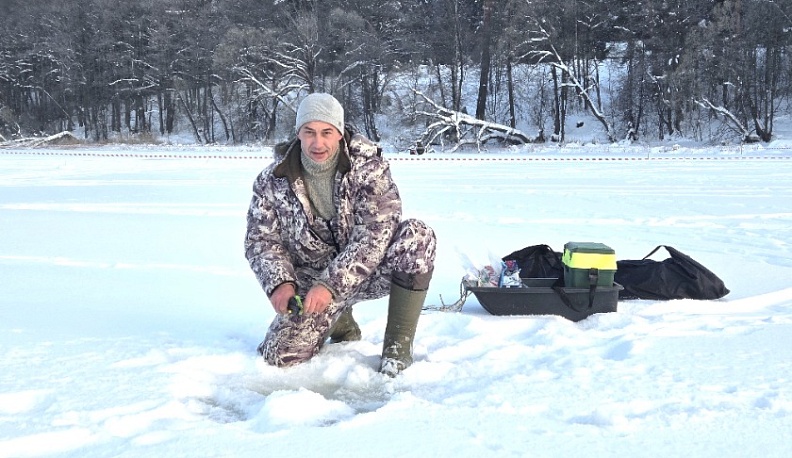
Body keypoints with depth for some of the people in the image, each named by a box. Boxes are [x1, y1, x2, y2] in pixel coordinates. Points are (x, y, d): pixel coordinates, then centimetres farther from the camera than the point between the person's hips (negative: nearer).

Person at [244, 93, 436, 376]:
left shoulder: (368, 167, -15)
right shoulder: (273, 180, -7)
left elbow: (375, 236, -24)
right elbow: (260, 240, -3)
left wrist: (330, 284, -32)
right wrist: (279, 282, -23)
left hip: (369, 271, -2)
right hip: (312, 283, 2)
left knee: (417, 236, -30)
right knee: (280, 355, -16)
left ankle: (397, 345, -16)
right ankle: (341, 323, 19)